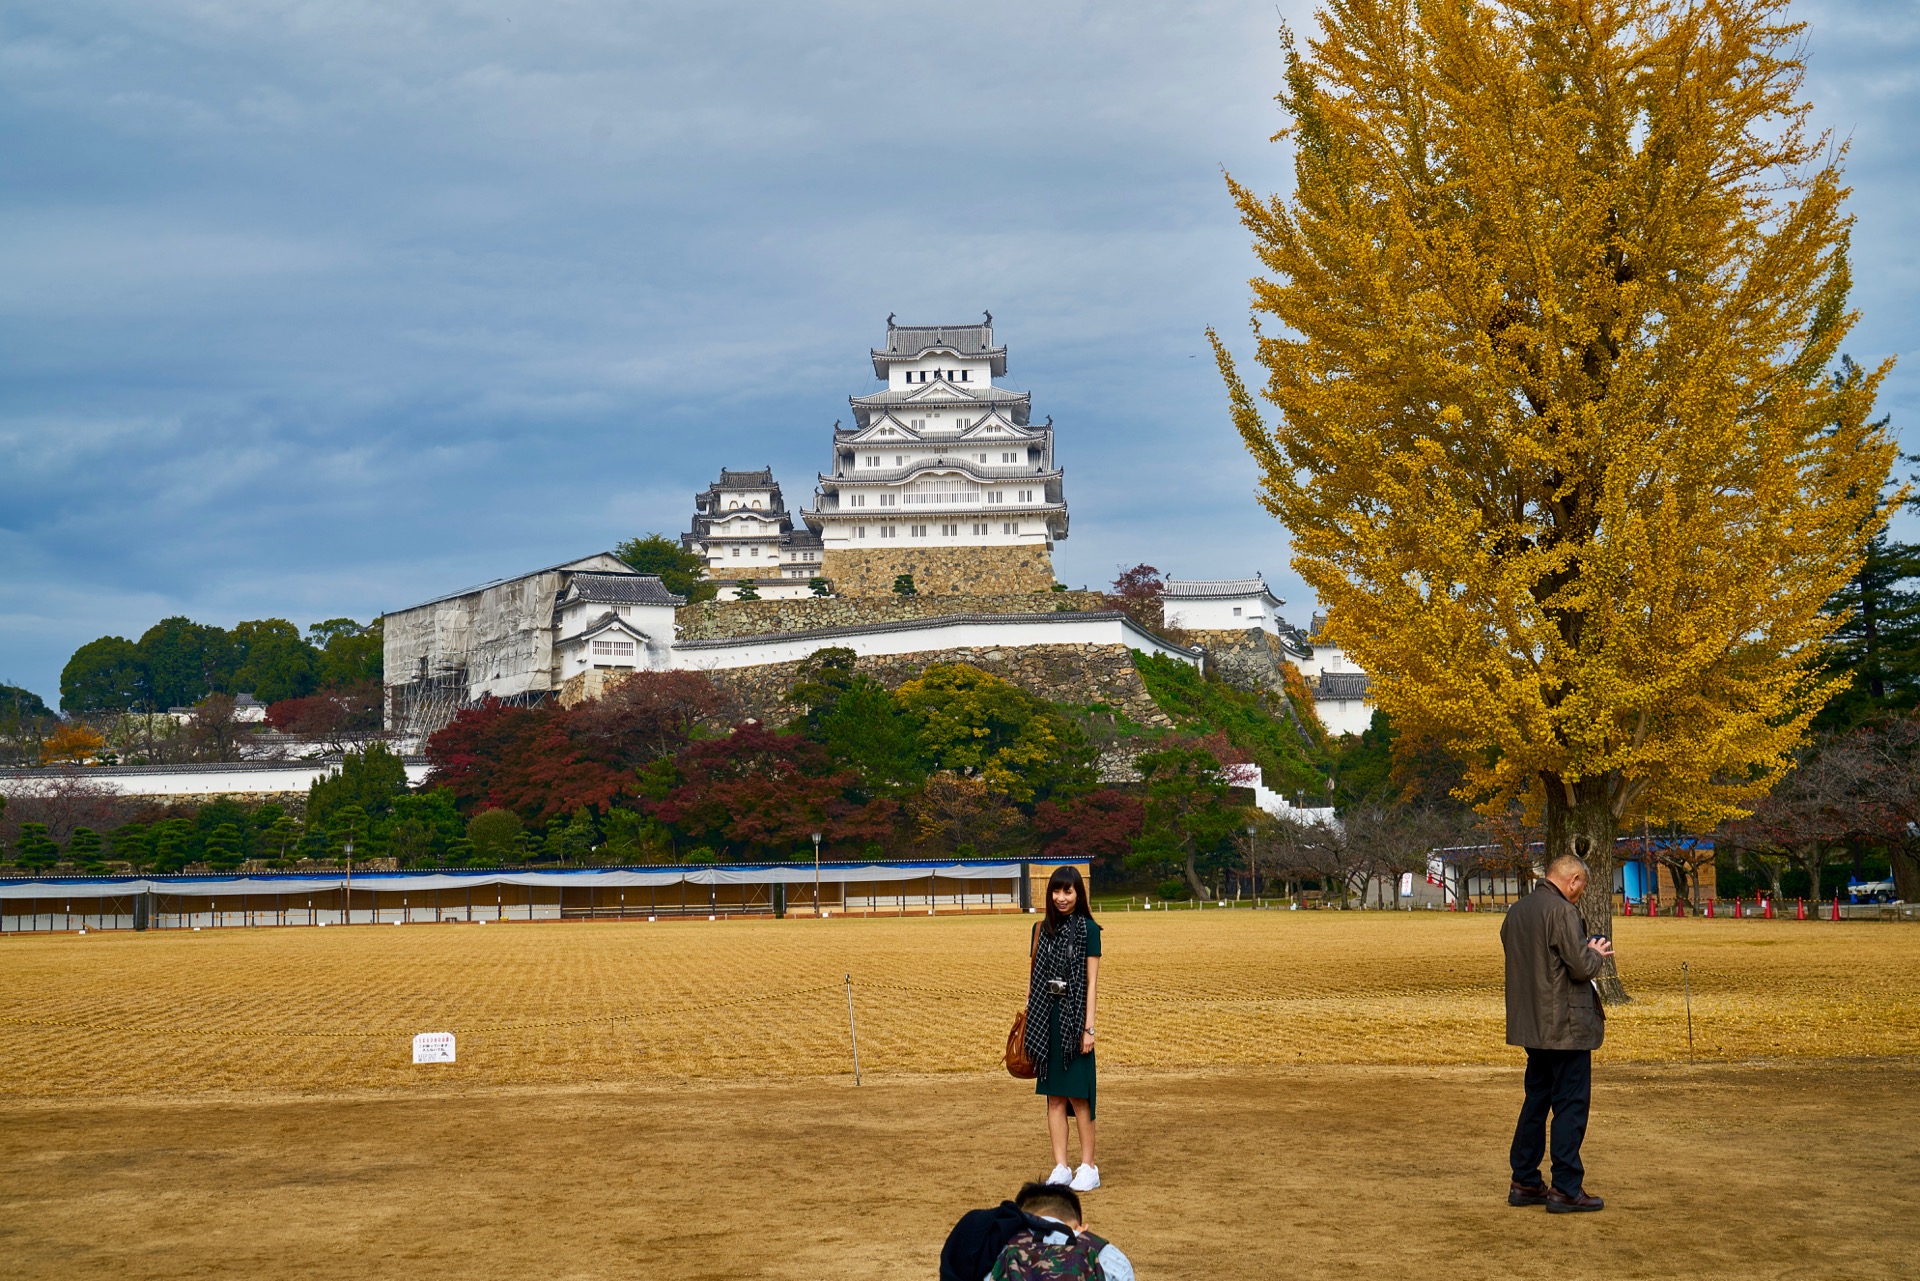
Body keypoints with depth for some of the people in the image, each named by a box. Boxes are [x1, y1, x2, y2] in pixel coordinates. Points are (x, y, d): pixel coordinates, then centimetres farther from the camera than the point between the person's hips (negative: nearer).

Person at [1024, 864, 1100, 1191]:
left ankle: (1088, 1167, 7)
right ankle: (1060, 1167, 10)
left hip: (1074, 1017, -4)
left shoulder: (1088, 929, -3)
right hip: (1047, 1017, 4)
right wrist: (1029, 1022, 8)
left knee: (1077, 1095, -3)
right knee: (1054, 1096, 5)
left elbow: (1092, 982, -5)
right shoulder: (1042, 929, 10)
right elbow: (1033, 977, 13)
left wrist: (1088, 1027, -10)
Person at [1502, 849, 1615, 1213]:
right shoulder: (1562, 911, -16)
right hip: (1565, 1026, -9)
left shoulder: (1517, 911, 11)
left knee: (1536, 1101, 16)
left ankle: (1524, 1183, 20)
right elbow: (1581, 966, -20)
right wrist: (1597, 954, 2)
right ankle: (1565, 1189, 0)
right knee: (1571, 1104, -2)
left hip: (1530, 1025, 9)